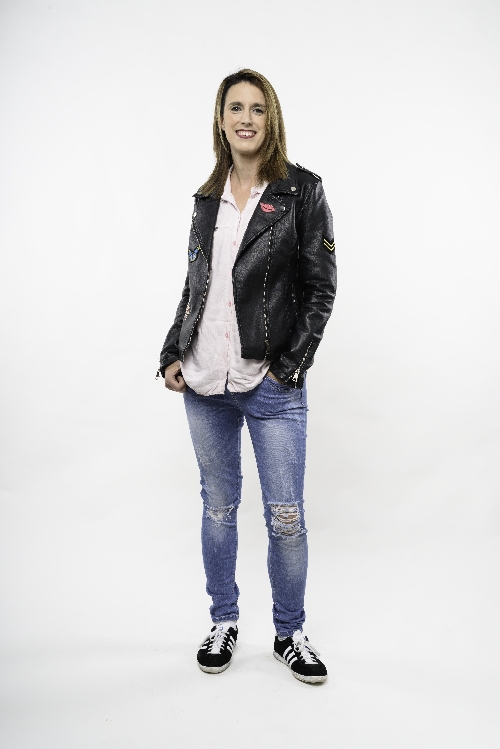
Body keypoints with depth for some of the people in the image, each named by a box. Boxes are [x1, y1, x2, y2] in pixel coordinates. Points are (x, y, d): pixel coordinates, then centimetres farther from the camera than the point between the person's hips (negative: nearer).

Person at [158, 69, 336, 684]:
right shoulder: (208, 198, 13)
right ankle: (223, 622, 31)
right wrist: (173, 354, 6)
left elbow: (321, 285, -3)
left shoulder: (300, 190, 0)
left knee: (285, 516, 2)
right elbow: (194, 284, 16)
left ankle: (290, 634, 24)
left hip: (271, 383, -4)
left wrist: (291, 363, -11)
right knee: (218, 506, 13)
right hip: (205, 384, 4)